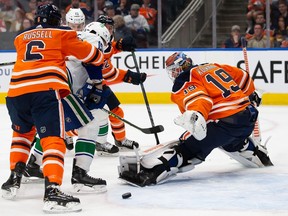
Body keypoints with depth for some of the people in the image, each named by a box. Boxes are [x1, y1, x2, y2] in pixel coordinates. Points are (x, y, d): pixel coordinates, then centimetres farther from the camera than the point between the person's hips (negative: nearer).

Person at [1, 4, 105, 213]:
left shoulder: (21, 38, 26)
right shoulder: (62, 33, 16)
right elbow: (89, 53, 19)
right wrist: (101, 59, 40)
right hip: (46, 90, -4)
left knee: (22, 132, 29)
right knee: (53, 139, -10)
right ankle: (52, 190, -26)